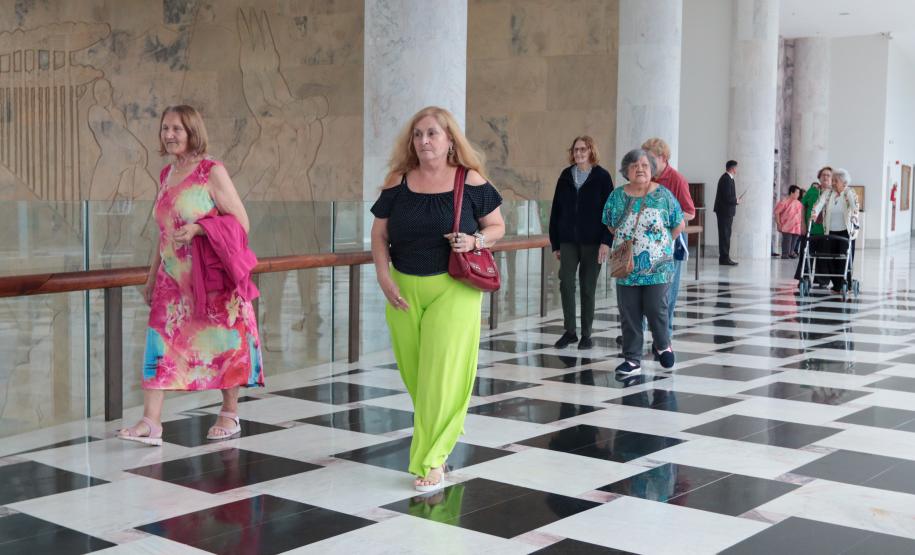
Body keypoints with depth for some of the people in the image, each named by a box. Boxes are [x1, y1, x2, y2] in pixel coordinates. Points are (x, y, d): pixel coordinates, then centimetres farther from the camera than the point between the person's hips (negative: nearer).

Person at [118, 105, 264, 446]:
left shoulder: (212, 172, -7)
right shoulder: (165, 175, 12)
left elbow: (241, 222, -9)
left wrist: (198, 229, -21)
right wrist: (152, 276, 18)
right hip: (173, 276, 6)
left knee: (223, 342, 3)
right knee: (161, 341, -4)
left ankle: (230, 415, 18)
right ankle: (150, 422, -6)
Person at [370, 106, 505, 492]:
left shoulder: (471, 181, -3)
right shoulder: (397, 183, 3)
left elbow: (497, 226, 6)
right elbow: (379, 235, 8)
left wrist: (475, 240, -15)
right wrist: (384, 278, -5)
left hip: (452, 290, -3)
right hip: (404, 290, 3)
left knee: (442, 373, -6)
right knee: (414, 373, 11)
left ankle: (432, 461, 4)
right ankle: (435, 439, 35)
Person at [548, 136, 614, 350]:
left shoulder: (602, 177, -1)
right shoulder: (566, 176, 7)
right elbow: (556, 211, 9)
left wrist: (606, 241, -14)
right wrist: (555, 243, 7)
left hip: (592, 242, -2)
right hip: (568, 241, 2)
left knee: (588, 288, 4)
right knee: (566, 284, -6)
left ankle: (586, 334, 15)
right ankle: (569, 331, 6)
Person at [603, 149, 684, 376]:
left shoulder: (663, 195, -1)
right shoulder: (617, 196, 4)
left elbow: (679, 225, 6)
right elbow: (611, 226, 16)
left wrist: (661, 244, 6)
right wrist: (625, 243, 9)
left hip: (657, 266, -2)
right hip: (627, 266, 2)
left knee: (656, 310, -2)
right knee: (629, 314, 2)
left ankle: (662, 345, 26)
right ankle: (632, 359, 11)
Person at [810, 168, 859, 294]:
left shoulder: (850, 193, -6)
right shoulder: (828, 193, 4)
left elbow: (855, 207, -21)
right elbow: (819, 203, -11)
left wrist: (854, 220, -38)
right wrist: (814, 214, -30)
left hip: (846, 232, -4)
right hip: (831, 232, 4)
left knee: (844, 259, -8)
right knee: (830, 259, 1)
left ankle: (844, 285, 1)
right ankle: (837, 284, 14)